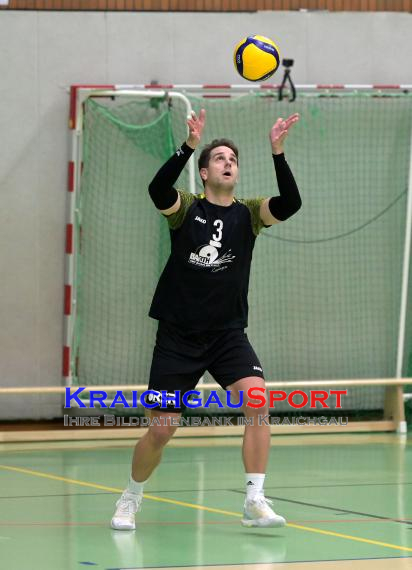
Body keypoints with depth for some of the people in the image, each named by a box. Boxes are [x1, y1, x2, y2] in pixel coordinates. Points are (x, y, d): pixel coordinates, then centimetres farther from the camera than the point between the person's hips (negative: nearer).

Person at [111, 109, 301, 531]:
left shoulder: (248, 214, 3)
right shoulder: (185, 208, -2)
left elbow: (290, 203, -16)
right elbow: (158, 189, -24)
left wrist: (278, 152, -28)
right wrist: (190, 145, -36)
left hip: (228, 334, 2)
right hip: (177, 336, -2)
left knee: (256, 401, -23)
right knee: (161, 430, -1)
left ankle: (255, 502, -17)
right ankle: (130, 500, 25)